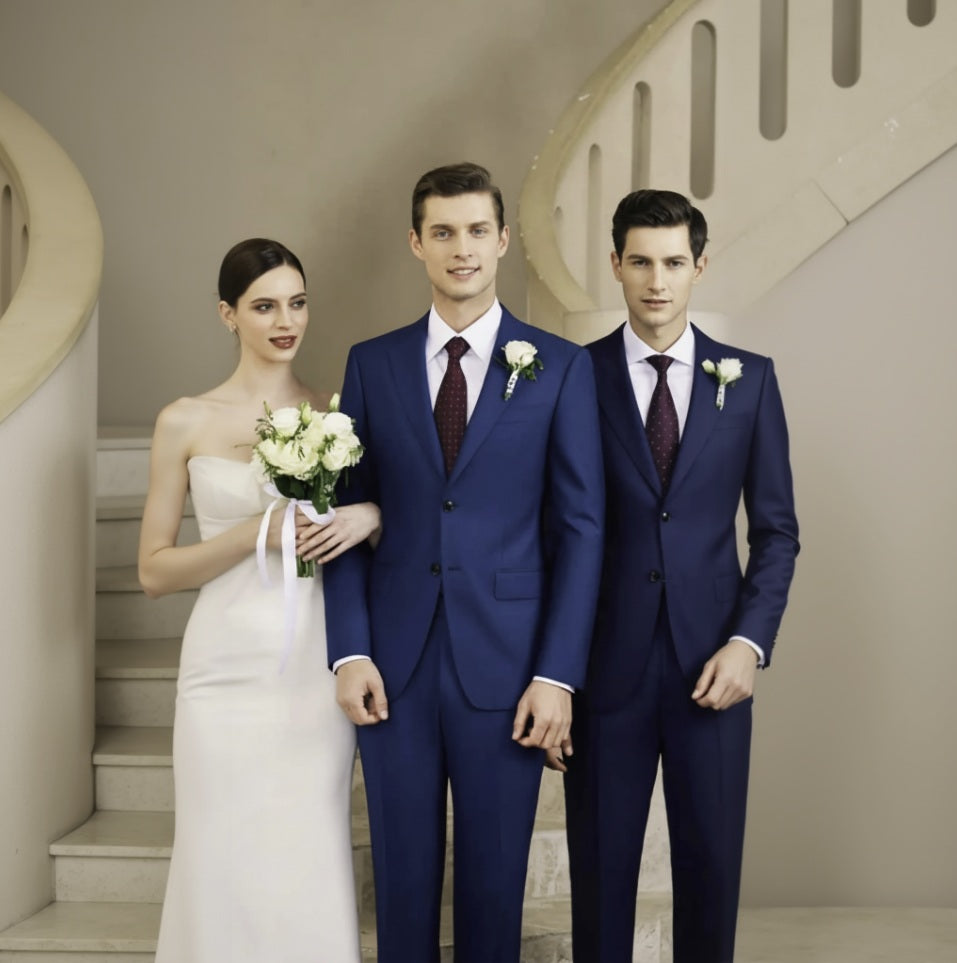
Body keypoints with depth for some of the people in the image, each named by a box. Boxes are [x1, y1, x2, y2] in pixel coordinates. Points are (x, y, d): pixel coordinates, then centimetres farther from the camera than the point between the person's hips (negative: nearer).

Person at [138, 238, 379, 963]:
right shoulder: (186, 423, 1)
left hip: (317, 667, 1)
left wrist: (371, 517, -9)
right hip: (229, 666, -1)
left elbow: (396, 512, 14)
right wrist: (256, 532, -13)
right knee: (226, 866, 3)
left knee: (313, 869, 4)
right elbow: (155, 569, 1)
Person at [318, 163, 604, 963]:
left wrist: (558, 674, -8)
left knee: (495, 880, 10)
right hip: (394, 666, 2)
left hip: (504, 667, -1)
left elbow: (581, 528, -2)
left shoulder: (561, 367, 0)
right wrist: (351, 651, -5)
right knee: (403, 875, 11)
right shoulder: (372, 363, 7)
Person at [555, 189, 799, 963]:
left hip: (714, 667, 1)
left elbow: (776, 529, 6)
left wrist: (750, 642, -6)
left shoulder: (749, 378, 4)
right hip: (605, 667, -1)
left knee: (711, 867, 9)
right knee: (601, 869, 8)